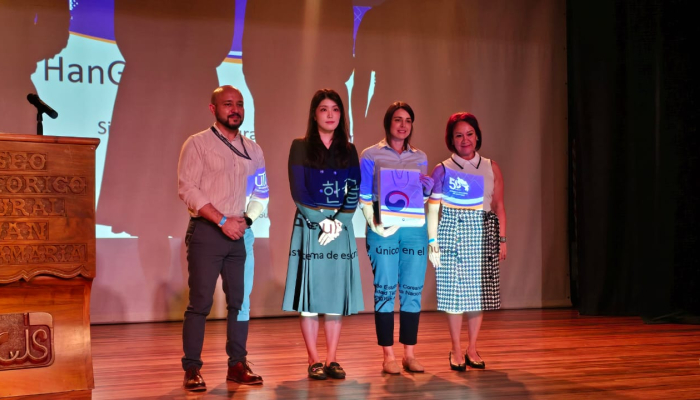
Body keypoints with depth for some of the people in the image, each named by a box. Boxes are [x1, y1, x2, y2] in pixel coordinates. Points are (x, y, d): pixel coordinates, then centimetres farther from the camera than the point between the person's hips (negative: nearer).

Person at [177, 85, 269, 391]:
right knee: (200, 302, -5)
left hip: (241, 233, 5)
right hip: (206, 231, -5)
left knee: (240, 301, 6)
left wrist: (246, 218, -5)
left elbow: (261, 193, 15)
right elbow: (187, 188, -10)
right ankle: (192, 369, 1)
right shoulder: (198, 144, -1)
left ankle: (237, 365, 15)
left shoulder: (253, 150, 14)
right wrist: (223, 221, -16)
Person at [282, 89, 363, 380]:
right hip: (310, 226, -3)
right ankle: (314, 361, 3)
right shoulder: (300, 147, 2)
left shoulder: (348, 150, 10)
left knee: (337, 292, 2)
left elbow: (354, 192, 3)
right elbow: (298, 191, -4)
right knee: (311, 291, -3)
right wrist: (322, 221, -12)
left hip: (341, 228, 3)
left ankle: (332, 360, 8)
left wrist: (339, 221, -11)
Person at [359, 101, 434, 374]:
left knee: (413, 291, 3)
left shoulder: (420, 157, 15)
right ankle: (388, 356, 3)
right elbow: (364, 197, 0)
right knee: (384, 291, -3)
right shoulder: (371, 155, 4)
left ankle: (409, 354, 10)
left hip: (414, 229, 4)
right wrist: (377, 224, -14)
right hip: (383, 230, -3)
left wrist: (427, 189, -4)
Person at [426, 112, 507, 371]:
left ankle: (472, 349, 15)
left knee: (479, 291, 3)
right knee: (454, 291, -1)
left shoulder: (491, 168, 9)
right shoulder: (443, 170, 2)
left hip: (483, 233, 2)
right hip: (451, 232, -2)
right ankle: (456, 350, 10)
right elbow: (433, 209, 1)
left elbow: (499, 206, 10)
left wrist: (502, 239, 5)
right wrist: (432, 241, -6)